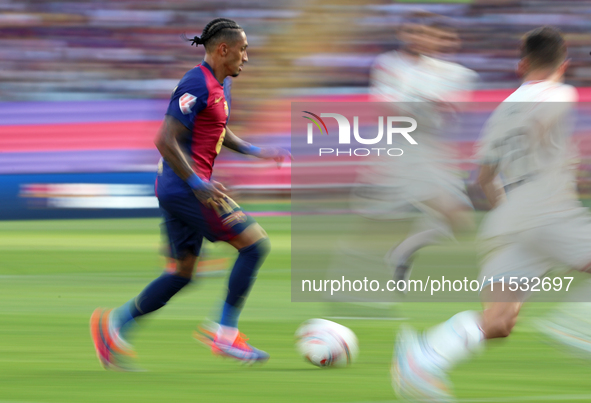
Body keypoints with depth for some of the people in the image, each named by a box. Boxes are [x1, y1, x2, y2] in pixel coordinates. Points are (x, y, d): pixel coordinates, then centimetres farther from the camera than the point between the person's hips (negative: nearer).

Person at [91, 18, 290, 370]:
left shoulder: (221, 86, 14)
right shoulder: (198, 85, -17)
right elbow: (166, 140, -21)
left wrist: (254, 151, 18)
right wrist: (197, 183, -22)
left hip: (181, 191, 10)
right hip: (184, 187, -10)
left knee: (184, 272, 14)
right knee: (256, 242, -10)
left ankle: (114, 322, 15)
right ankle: (225, 333, -7)